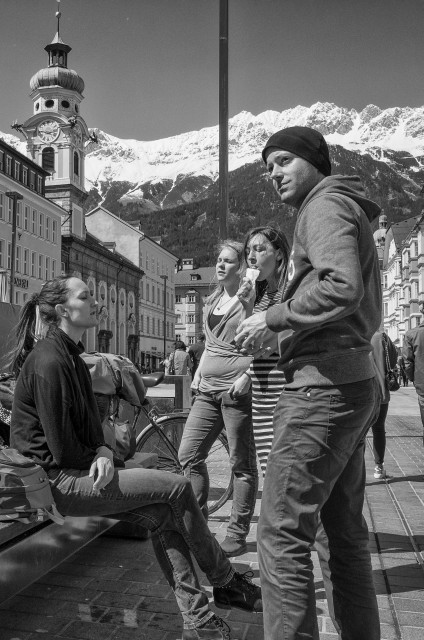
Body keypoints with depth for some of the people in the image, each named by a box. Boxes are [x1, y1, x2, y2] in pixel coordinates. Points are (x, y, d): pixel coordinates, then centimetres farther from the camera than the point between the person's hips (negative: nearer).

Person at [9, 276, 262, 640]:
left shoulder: (72, 358, 13)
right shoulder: (49, 361, -18)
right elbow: (62, 449, -20)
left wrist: (103, 453, -6)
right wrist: (106, 457, -4)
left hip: (78, 472, 9)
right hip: (57, 482, -9)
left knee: (161, 515, -8)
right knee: (178, 488, -13)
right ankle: (226, 583, 6)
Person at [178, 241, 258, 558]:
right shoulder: (213, 301, 17)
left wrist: (246, 377, -21)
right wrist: (198, 371, 14)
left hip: (237, 390, -7)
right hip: (208, 389, 8)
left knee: (242, 464, 2)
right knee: (188, 455, 5)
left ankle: (237, 535, 13)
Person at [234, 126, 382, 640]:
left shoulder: (326, 203, -4)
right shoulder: (349, 213, 25)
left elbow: (343, 288, -23)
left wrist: (272, 319, -13)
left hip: (323, 385, -11)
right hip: (355, 383, 11)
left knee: (282, 534, -8)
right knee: (346, 533, 17)